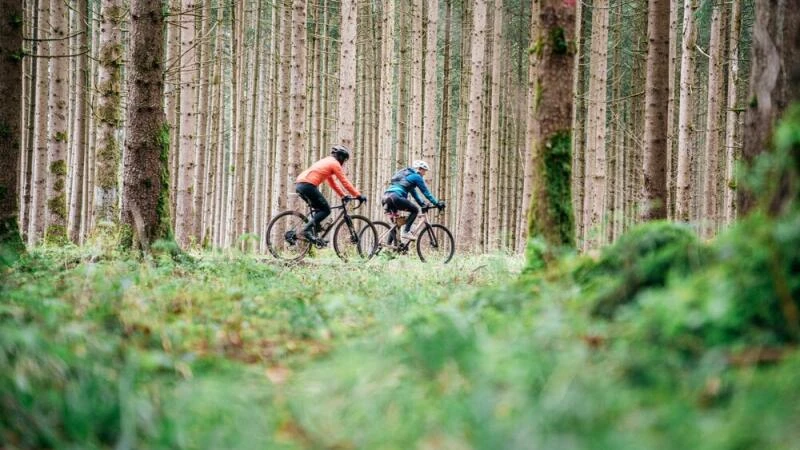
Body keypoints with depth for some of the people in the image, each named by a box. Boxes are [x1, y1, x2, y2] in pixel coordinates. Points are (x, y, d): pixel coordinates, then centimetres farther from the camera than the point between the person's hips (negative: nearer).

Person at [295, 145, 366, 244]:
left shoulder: (327, 162, 30)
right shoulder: (335, 163, 3)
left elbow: (332, 183, 35)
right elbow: (345, 182, 0)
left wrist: (343, 195, 35)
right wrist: (358, 195, 4)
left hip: (299, 184, 9)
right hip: (308, 185, -9)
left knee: (320, 209, 20)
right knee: (326, 209, -2)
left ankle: (314, 236, 11)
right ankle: (307, 229, -17)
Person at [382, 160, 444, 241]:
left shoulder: (407, 175, 32)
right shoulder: (416, 177, 4)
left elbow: (413, 193, 38)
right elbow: (426, 192, 5)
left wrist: (423, 204, 38)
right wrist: (437, 203, 10)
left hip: (385, 198, 9)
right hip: (396, 197, -9)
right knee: (415, 210, 3)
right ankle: (405, 232, -9)